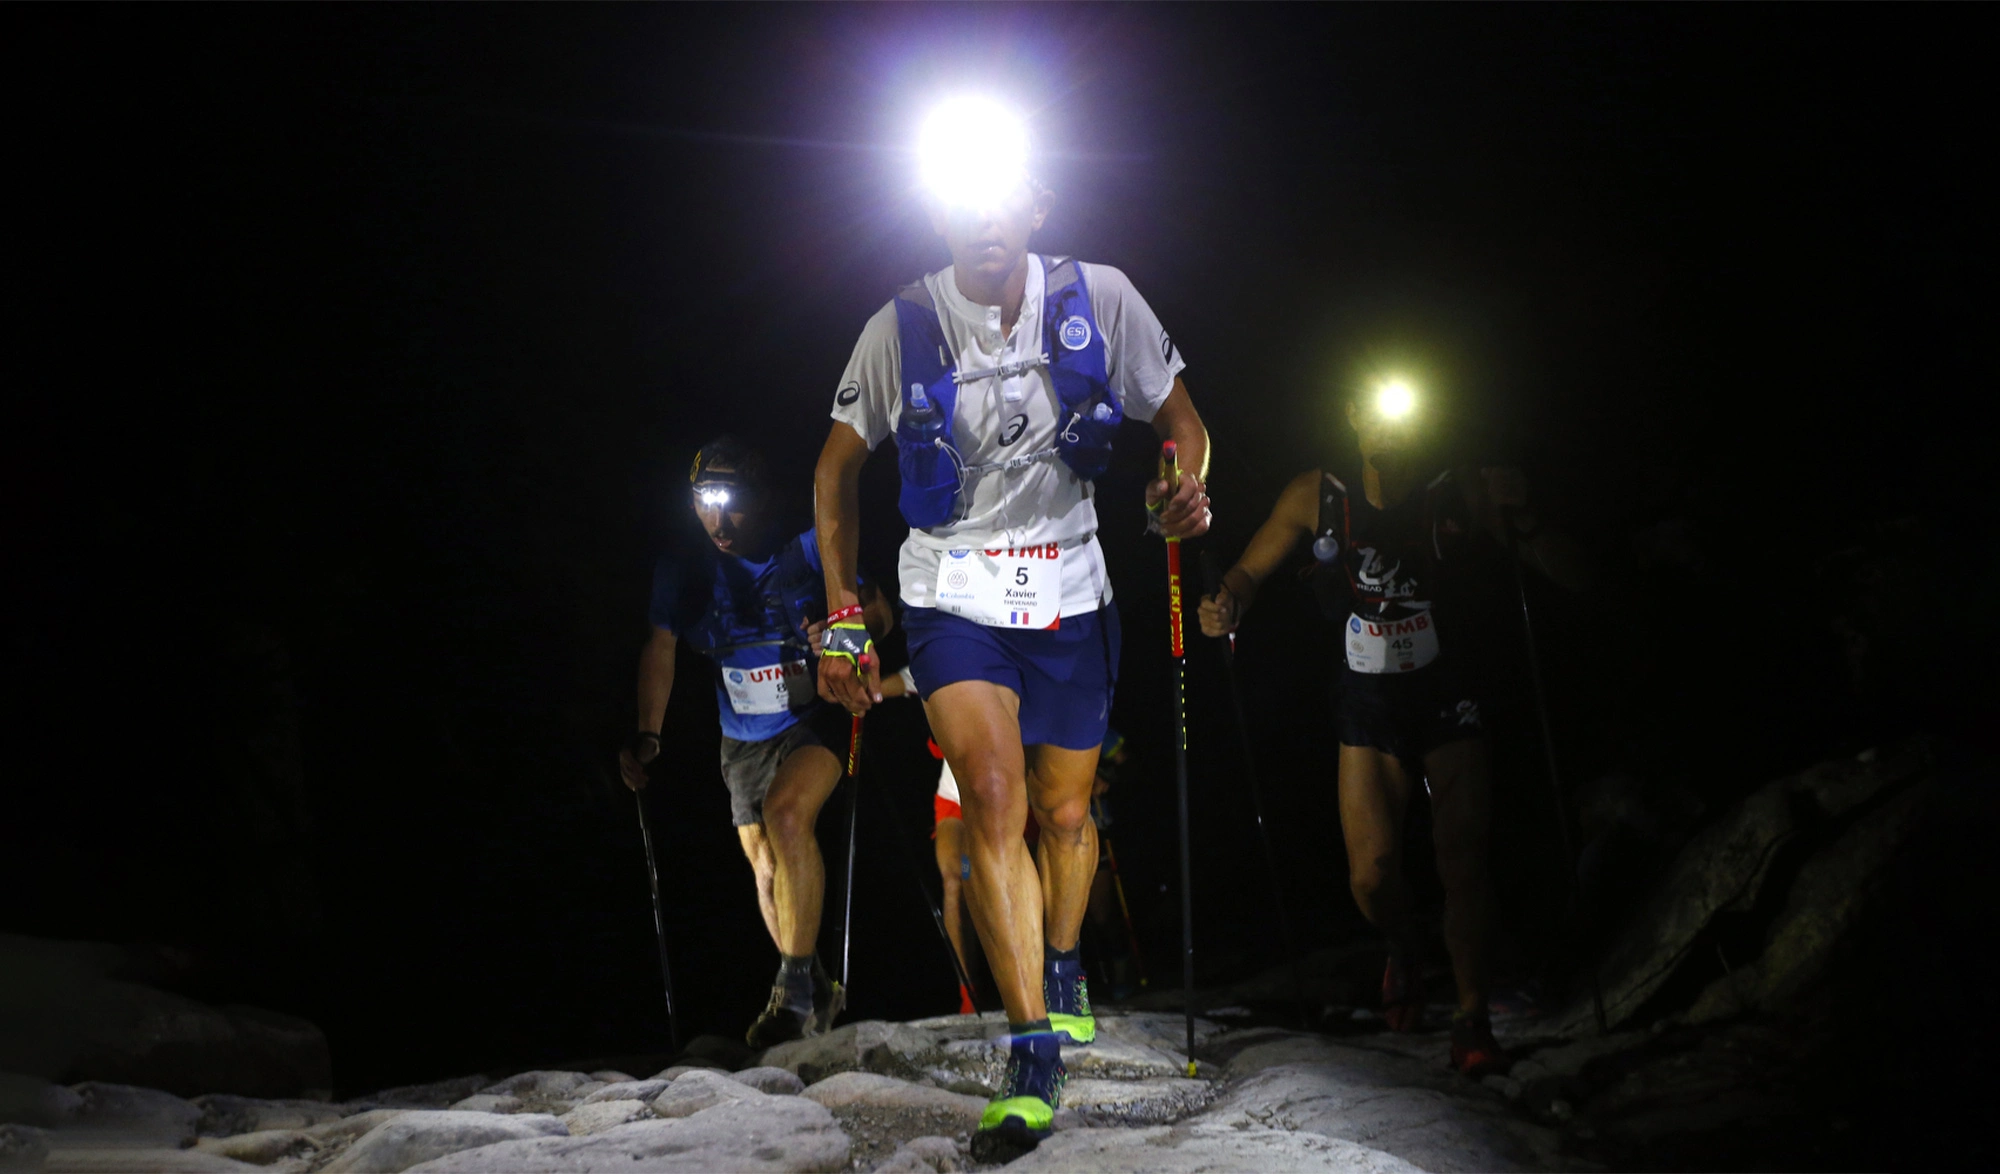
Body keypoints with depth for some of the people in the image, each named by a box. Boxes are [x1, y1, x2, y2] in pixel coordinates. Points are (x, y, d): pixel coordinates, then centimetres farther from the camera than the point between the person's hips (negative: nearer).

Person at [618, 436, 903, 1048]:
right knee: (768, 871, 9)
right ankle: (816, 996, 30)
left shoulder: (804, 550, -14)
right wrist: (647, 736, -15)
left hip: (812, 720, -4)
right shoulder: (684, 568, -7)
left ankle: (796, 986, -25)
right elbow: (661, 648, -5)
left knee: (786, 814, -31)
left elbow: (877, 612, -11)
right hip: (745, 739, 4)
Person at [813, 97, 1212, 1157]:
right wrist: (843, 620, 0)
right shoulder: (903, 328, -9)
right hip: (954, 593, -1)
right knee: (993, 800, -20)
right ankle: (1034, 1055, -14)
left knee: (1066, 813, 12)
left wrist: (1186, 485, -20)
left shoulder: (1098, 300, -7)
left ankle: (1062, 968, 42)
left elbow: (1177, 412, 4)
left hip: (1069, 591, 2)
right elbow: (839, 467, 3)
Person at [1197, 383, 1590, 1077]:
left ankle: (1472, 1021, 3)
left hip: (1447, 702, -1)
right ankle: (1403, 951, 31)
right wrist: (1225, 604, -18)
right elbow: (1251, 570, 5)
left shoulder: (1460, 495, -12)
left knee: (1462, 864, -9)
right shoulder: (1317, 497, -7)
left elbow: (1574, 578, -12)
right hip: (1369, 711, 1)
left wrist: (1522, 523, -31)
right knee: (1372, 876, -3)